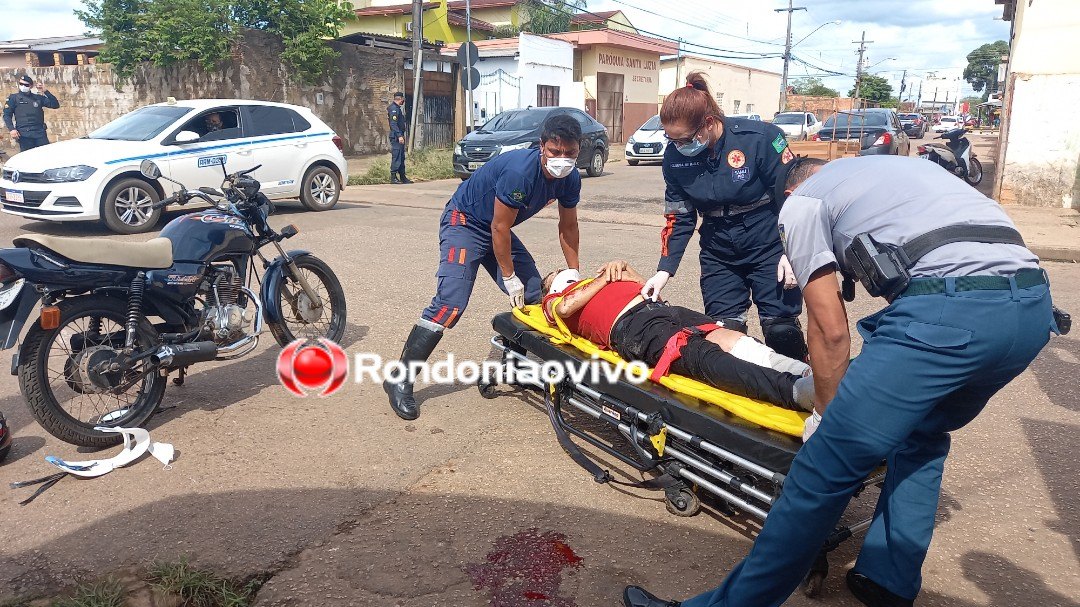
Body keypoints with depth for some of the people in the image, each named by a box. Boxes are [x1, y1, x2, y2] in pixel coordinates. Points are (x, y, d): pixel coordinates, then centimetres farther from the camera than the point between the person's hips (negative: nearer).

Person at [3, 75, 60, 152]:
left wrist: (46, 91, -2)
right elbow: (7, 115, 6)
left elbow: (55, 105, 8)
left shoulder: (38, 98, 15)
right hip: (24, 134, -2)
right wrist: (12, 129, -10)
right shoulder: (13, 98, 10)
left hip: (40, 132, 2)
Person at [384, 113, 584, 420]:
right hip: (465, 222, -8)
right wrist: (509, 277, -16)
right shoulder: (520, 170, -32)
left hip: (497, 229, 8)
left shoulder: (570, 178, -8)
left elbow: (568, 226, 6)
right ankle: (400, 380, -17)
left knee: (533, 294, 1)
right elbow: (499, 228, -25)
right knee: (450, 302, -21)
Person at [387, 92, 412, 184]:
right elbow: (393, 124, -21)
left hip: (399, 136, 10)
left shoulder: (398, 108, 18)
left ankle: (402, 177, 17)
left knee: (402, 157, 12)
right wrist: (399, 136, -25)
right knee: (396, 157, -9)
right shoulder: (393, 108, -13)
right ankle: (393, 177, -6)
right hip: (396, 137, -10)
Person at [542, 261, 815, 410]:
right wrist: (605, 278, 14)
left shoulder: (598, 284, 43)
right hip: (628, 326, -6)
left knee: (724, 336, -24)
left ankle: (808, 375, -43)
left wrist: (623, 268, 22)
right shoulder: (554, 302, 29)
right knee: (704, 357, -32)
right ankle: (799, 390, -55)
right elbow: (565, 308, 3)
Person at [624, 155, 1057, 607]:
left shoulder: (802, 202, 15)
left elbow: (829, 330, 9)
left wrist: (827, 413, 23)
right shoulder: (901, 165, 35)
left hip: (946, 310, -8)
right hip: (1035, 304, 8)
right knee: (922, 435, 28)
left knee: (827, 466, -3)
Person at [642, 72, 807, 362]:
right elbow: (679, 218, 3)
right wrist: (664, 270, -4)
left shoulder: (760, 137, -19)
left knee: (781, 331, -3)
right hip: (718, 253, 4)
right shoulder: (675, 156, -5)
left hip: (769, 248, -4)